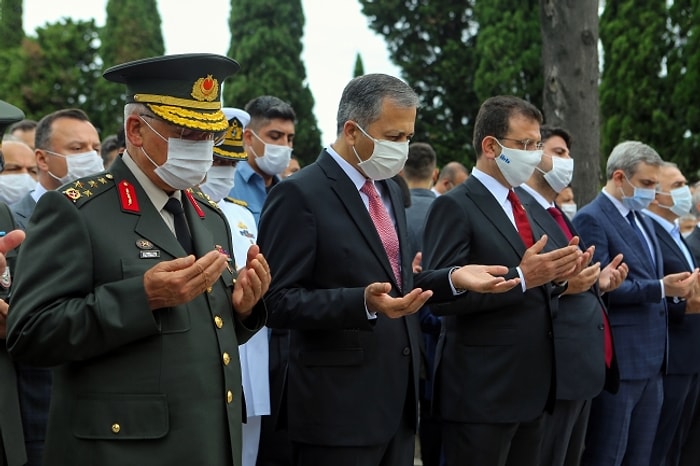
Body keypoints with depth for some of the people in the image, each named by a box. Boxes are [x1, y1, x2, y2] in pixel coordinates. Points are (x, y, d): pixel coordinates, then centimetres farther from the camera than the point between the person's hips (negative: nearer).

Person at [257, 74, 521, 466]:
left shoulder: (390, 190, 14)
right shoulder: (300, 195, -12)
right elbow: (279, 302, -16)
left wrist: (453, 278, 1)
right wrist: (364, 303, -29)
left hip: (398, 399, 8)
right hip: (340, 406, -8)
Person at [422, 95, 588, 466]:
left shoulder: (523, 207, 15)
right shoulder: (455, 206, -11)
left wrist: (557, 277, -4)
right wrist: (522, 277, -24)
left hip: (530, 388, 8)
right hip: (481, 392, -8)